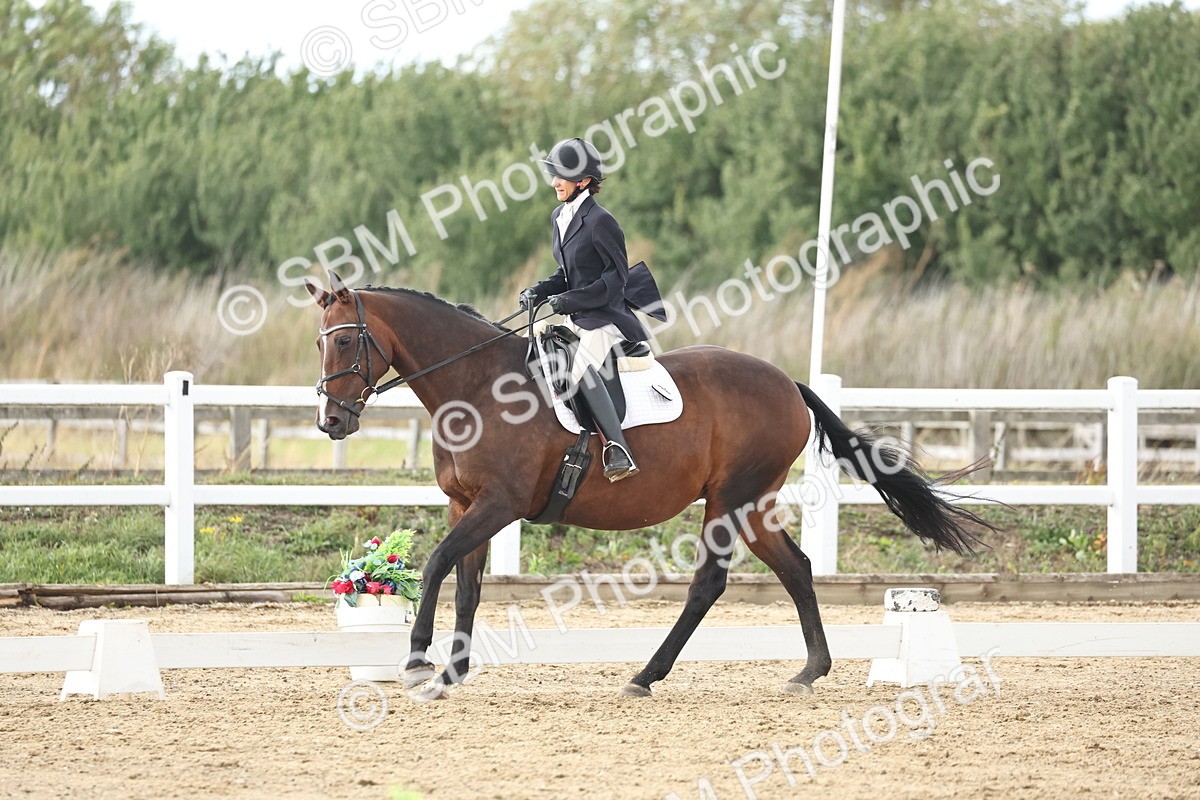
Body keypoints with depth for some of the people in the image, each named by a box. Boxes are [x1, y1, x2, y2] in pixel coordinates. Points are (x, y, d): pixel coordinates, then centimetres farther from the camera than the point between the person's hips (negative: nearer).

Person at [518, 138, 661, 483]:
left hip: (605, 318, -10)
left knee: (581, 369, -32)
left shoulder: (600, 221, -13)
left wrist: (570, 299, -19)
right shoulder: (559, 218, 13)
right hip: (576, 320, 10)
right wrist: (540, 291, 3)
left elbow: (617, 277, -15)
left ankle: (618, 452, -40)